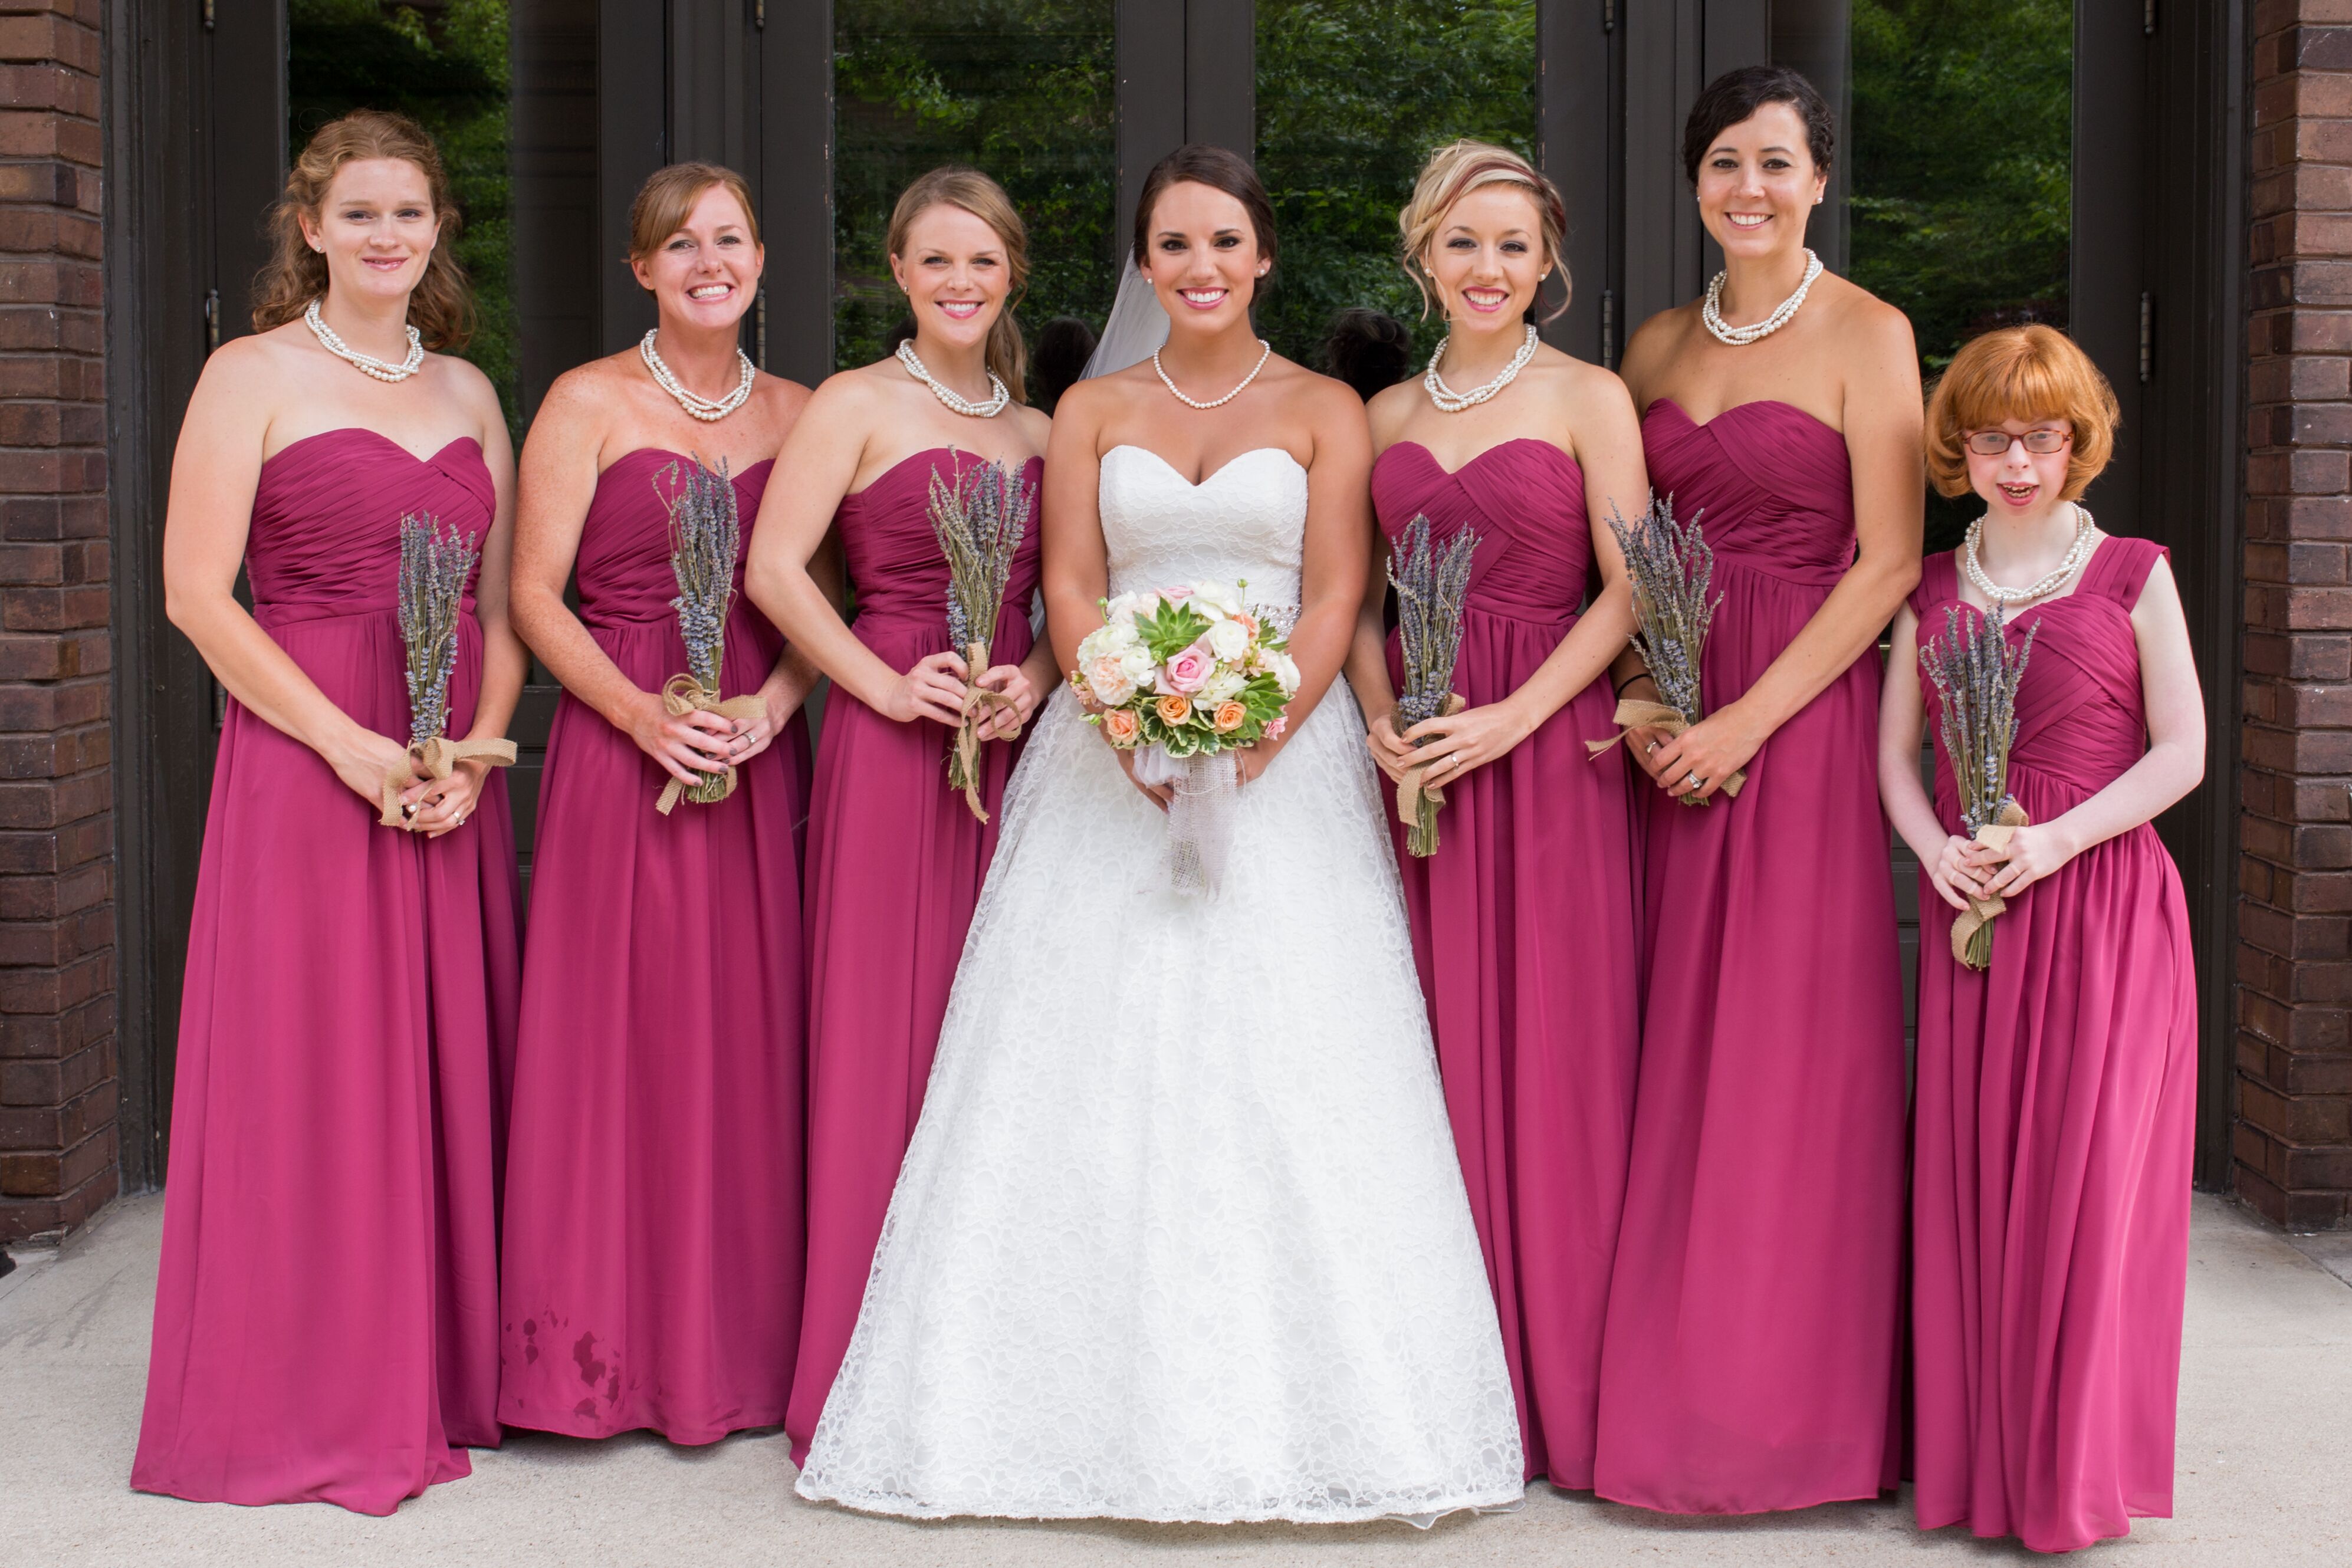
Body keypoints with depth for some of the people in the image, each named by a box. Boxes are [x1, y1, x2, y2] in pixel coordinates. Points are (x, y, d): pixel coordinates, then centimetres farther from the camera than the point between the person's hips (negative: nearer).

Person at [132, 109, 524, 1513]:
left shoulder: (468, 391, 14)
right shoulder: (255, 375, -1)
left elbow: (505, 600, 12)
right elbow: (196, 592, -9)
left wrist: (477, 749, -6)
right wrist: (356, 749, -15)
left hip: (457, 771, 5)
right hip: (305, 756, -5)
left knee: (451, 1064, 8)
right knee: (312, 1070, -1)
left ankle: (444, 1377, 20)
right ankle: (307, 1405, 10)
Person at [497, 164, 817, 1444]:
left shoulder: (797, 413, 12)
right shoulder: (590, 403, 1)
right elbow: (533, 593, -4)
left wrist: (771, 706, -9)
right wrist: (641, 712, -16)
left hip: (760, 750, 3)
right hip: (621, 746, -3)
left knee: (751, 1036, 3)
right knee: (619, 1034, -3)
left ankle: (743, 1345, 14)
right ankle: (611, 1349, 7)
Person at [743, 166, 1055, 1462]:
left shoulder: (1036, 431, 17)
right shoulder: (857, 405, 1)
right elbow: (773, 567, -7)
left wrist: (1036, 680, -4)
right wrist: (885, 685, -15)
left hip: (1011, 747, 5)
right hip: (890, 746, -5)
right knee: (883, 1029, -4)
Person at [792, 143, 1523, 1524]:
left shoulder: (1323, 410, 8)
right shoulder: (1093, 411, 13)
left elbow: (1335, 598, -1)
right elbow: (1069, 591, 4)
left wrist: (1255, 739, -16)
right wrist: (1134, 730, -13)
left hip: (1285, 757, -2)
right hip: (1115, 763, 2)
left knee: (1287, 1071, -8)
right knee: (1099, 1070, -4)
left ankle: (1300, 1408, 0)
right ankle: (1115, 1404, 2)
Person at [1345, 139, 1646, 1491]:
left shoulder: (1589, 397, 2)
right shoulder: (1387, 416, 14)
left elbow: (1629, 588, -5)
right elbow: (1359, 594, 15)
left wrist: (1509, 719, -14)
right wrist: (1381, 719, -3)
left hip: (1549, 742, -4)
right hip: (1418, 756, 4)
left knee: (1554, 1043, -4)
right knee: (1436, 1045, 4)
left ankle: (1564, 1376, 7)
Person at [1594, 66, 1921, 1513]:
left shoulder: (1864, 333, -3)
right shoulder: (1658, 345, 13)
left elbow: (1889, 561, -9)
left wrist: (1748, 718, -14)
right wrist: (1639, 698, -4)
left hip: (1805, 715, -5)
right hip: (1670, 726, 5)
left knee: (1793, 1048, -3)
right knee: (1673, 1049, 6)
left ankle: (1791, 1394, 8)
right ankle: (1671, 1378, 16)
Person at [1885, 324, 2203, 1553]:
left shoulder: (2132, 576, 2)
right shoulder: (1931, 594, 12)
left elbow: (2181, 752, -2)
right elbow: (1894, 754, 12)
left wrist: (2055, 839, -14)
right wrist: (1937, 850, -8)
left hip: (2102, 901, -3)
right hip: (1968, 907, 3)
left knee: (2084, 1176, -4)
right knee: (1966, 1177, 3)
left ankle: (2074, 1471, 8)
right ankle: (1971, 1462, 14)